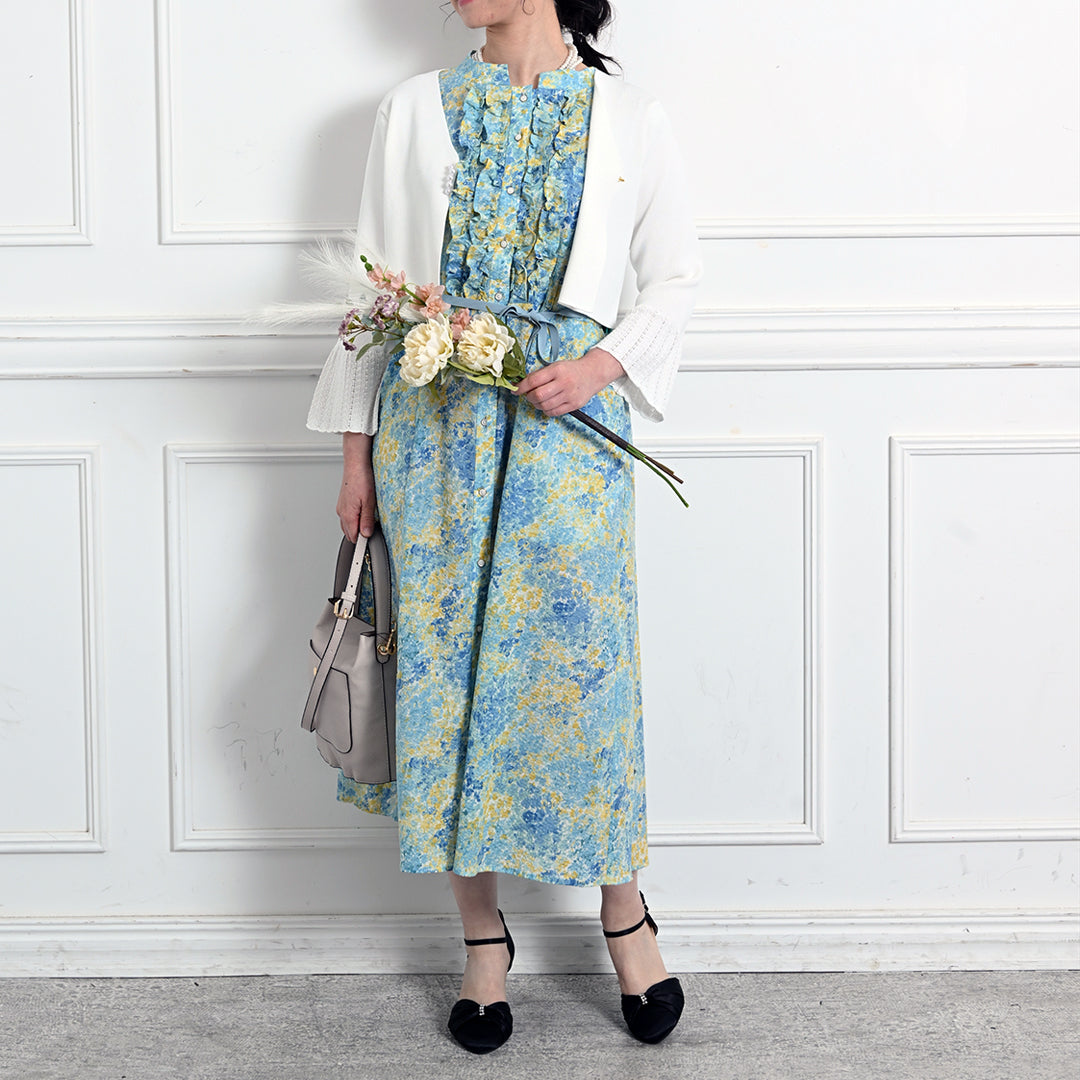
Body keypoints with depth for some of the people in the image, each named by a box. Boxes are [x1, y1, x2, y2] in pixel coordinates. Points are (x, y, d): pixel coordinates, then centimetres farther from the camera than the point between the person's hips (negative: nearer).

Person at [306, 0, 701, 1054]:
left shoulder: (628, 118, 5)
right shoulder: (415, 110, 9)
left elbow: (674, 276, 10)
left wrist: (603, 364, -9)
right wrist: (357, 445, 5)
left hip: (570, 426, -1)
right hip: (434, 424, 2)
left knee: (579, 662, -2)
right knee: (445, 662, 3)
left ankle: (623, 911, 20)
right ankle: (481, 932, 18)